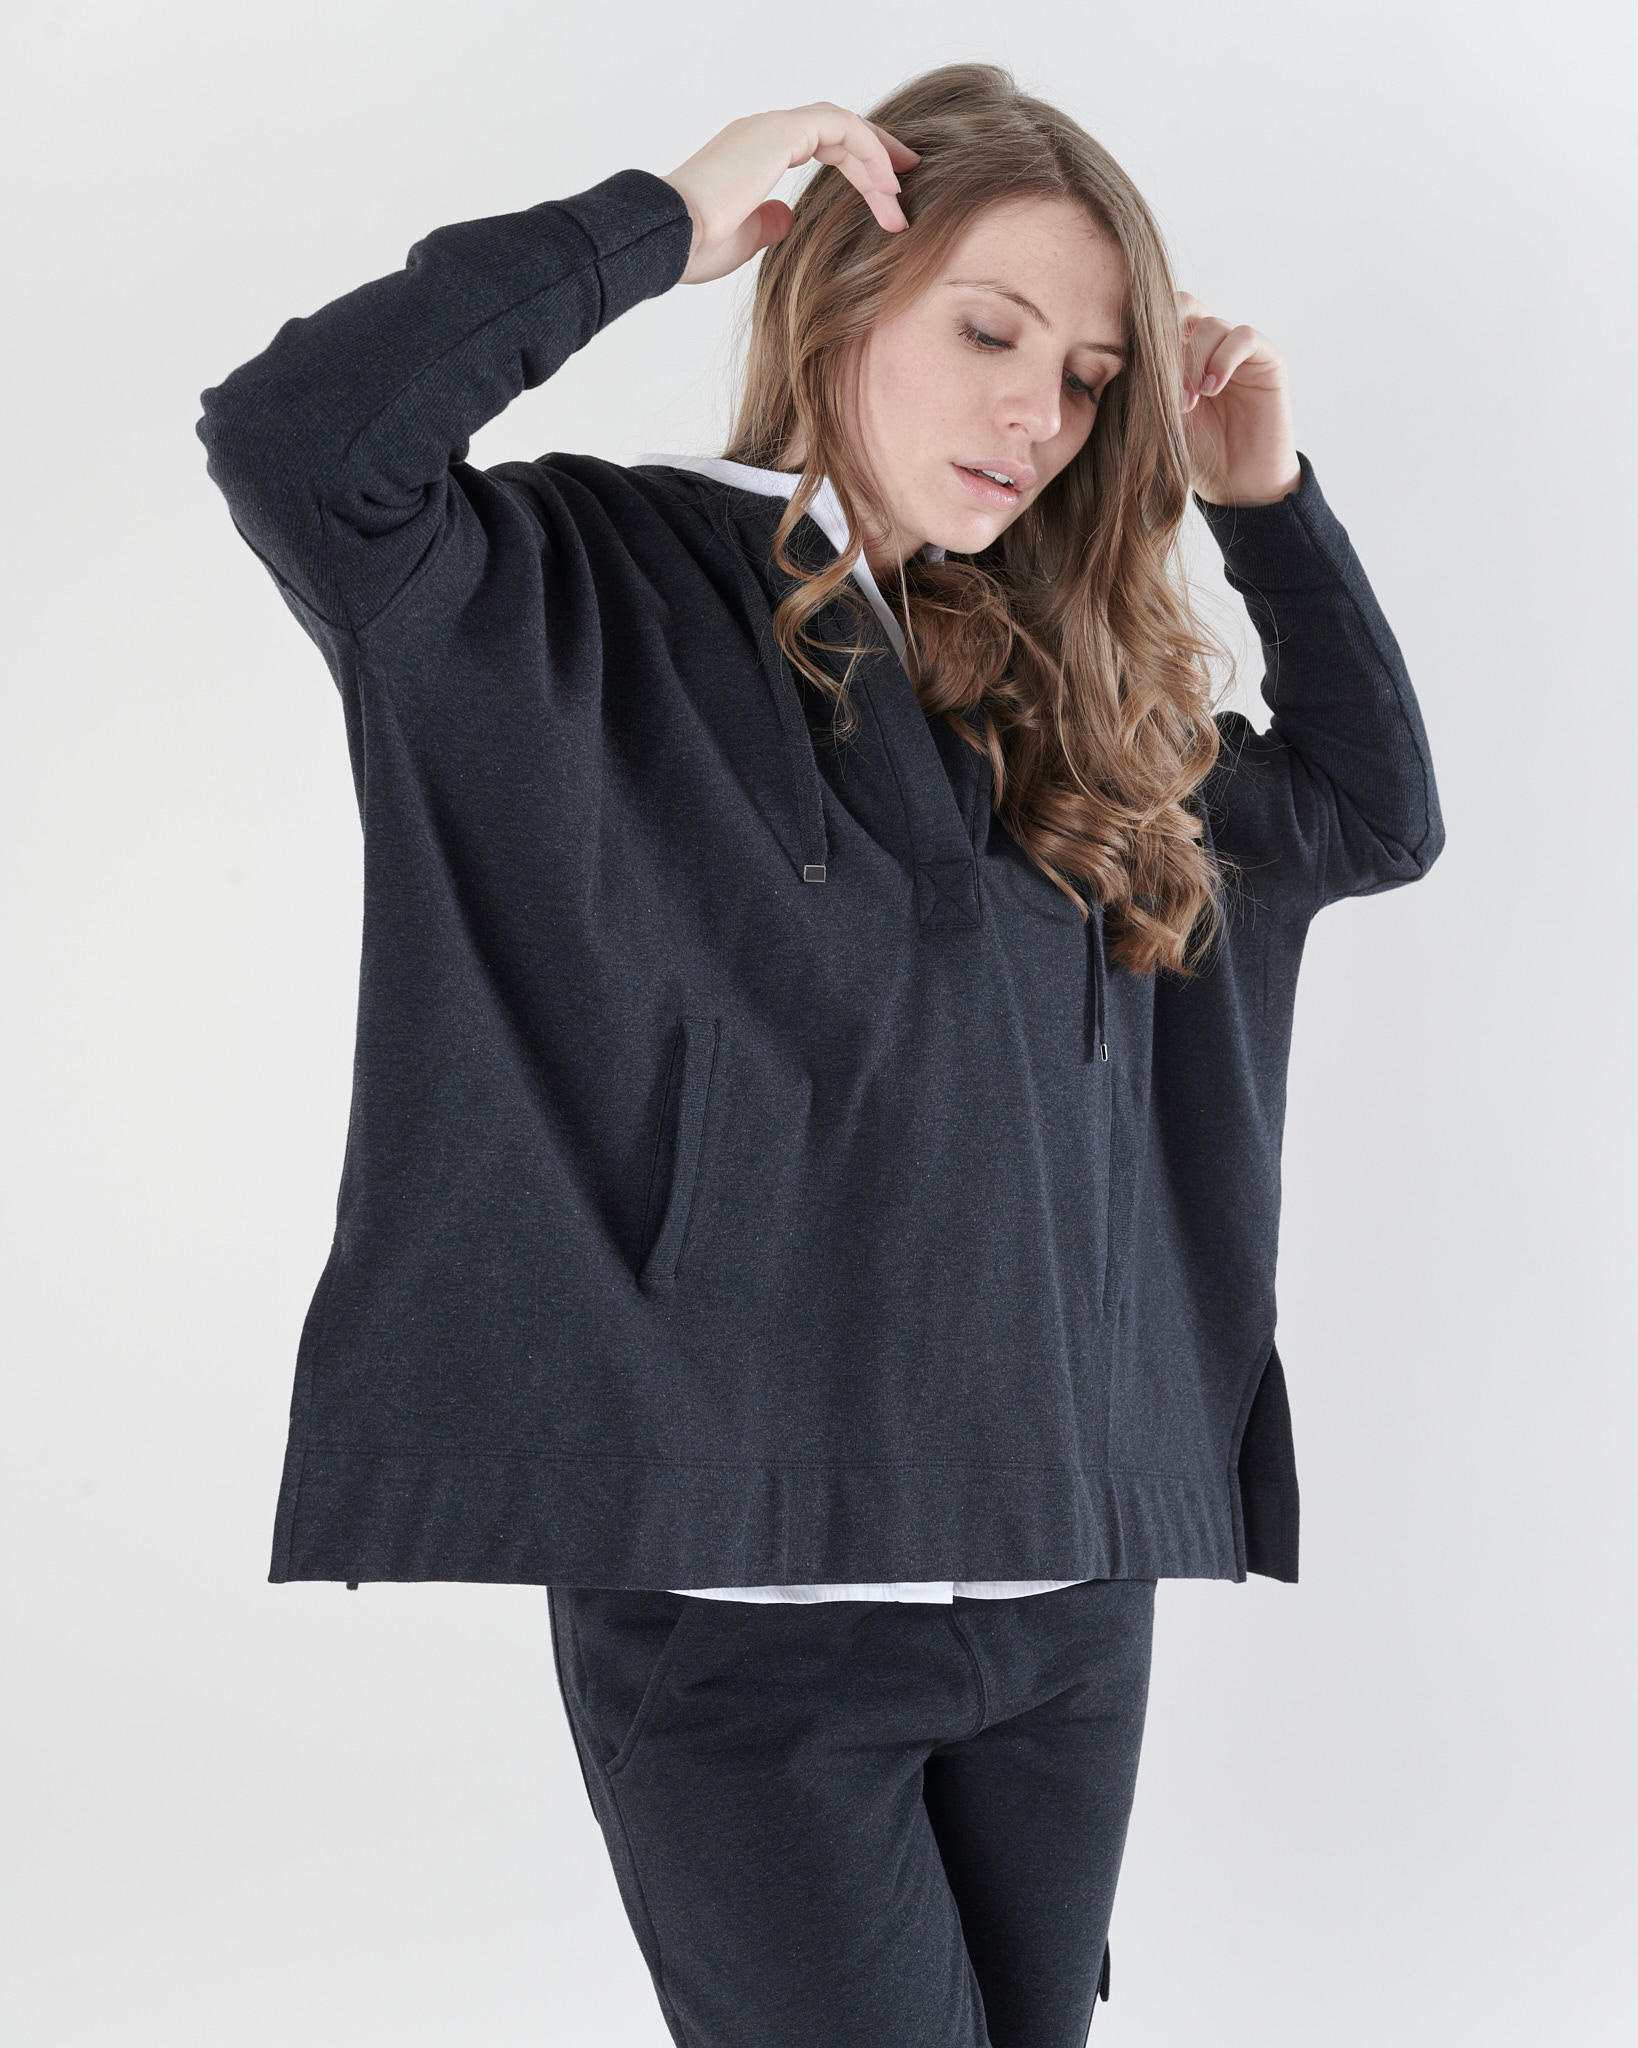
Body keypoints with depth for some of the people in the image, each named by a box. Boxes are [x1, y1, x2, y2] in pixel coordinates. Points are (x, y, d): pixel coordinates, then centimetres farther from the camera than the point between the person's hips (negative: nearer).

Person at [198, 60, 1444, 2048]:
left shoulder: (1064, 692, 13)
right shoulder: (589, 599, -4)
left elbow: (1375, 814, 21)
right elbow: (292, 438, -22)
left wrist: (1266, 502, 13)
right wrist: (664, 221, -14)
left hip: (1069, 1583, 6)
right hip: (740, 1592, -6)